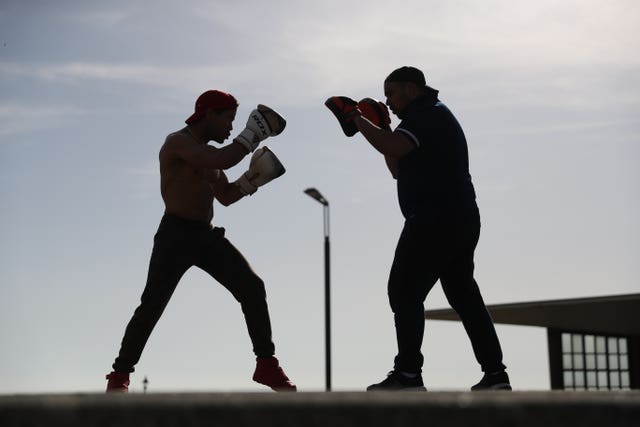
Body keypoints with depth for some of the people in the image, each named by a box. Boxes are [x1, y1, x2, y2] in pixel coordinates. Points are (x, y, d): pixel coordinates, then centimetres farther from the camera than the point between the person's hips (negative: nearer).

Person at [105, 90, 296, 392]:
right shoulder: (178, 142, -10)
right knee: (152, 306, -10)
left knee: (253, 288, -3)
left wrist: (253, 179, 8)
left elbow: (226, 196, 24)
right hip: (175, 234, -7)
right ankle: (120, 375, 4)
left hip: (207, 236, 8)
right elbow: (223, 161, -25)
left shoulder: (208, 152, 16)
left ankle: (266, 365, 3)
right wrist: (252, 135, -12)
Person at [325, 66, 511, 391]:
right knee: (464, 294, 12)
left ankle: (408, 375, -9)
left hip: (434, 219, -11)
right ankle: (495, 373, 11)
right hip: (463, 221, 11)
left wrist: (356, 118, -12)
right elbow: (399, 170, 27)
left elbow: (392, 148, -25)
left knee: (404, 292, -7)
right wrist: (379, 127, 19)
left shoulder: (427, 114, -6)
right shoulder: (434, 116, 26)